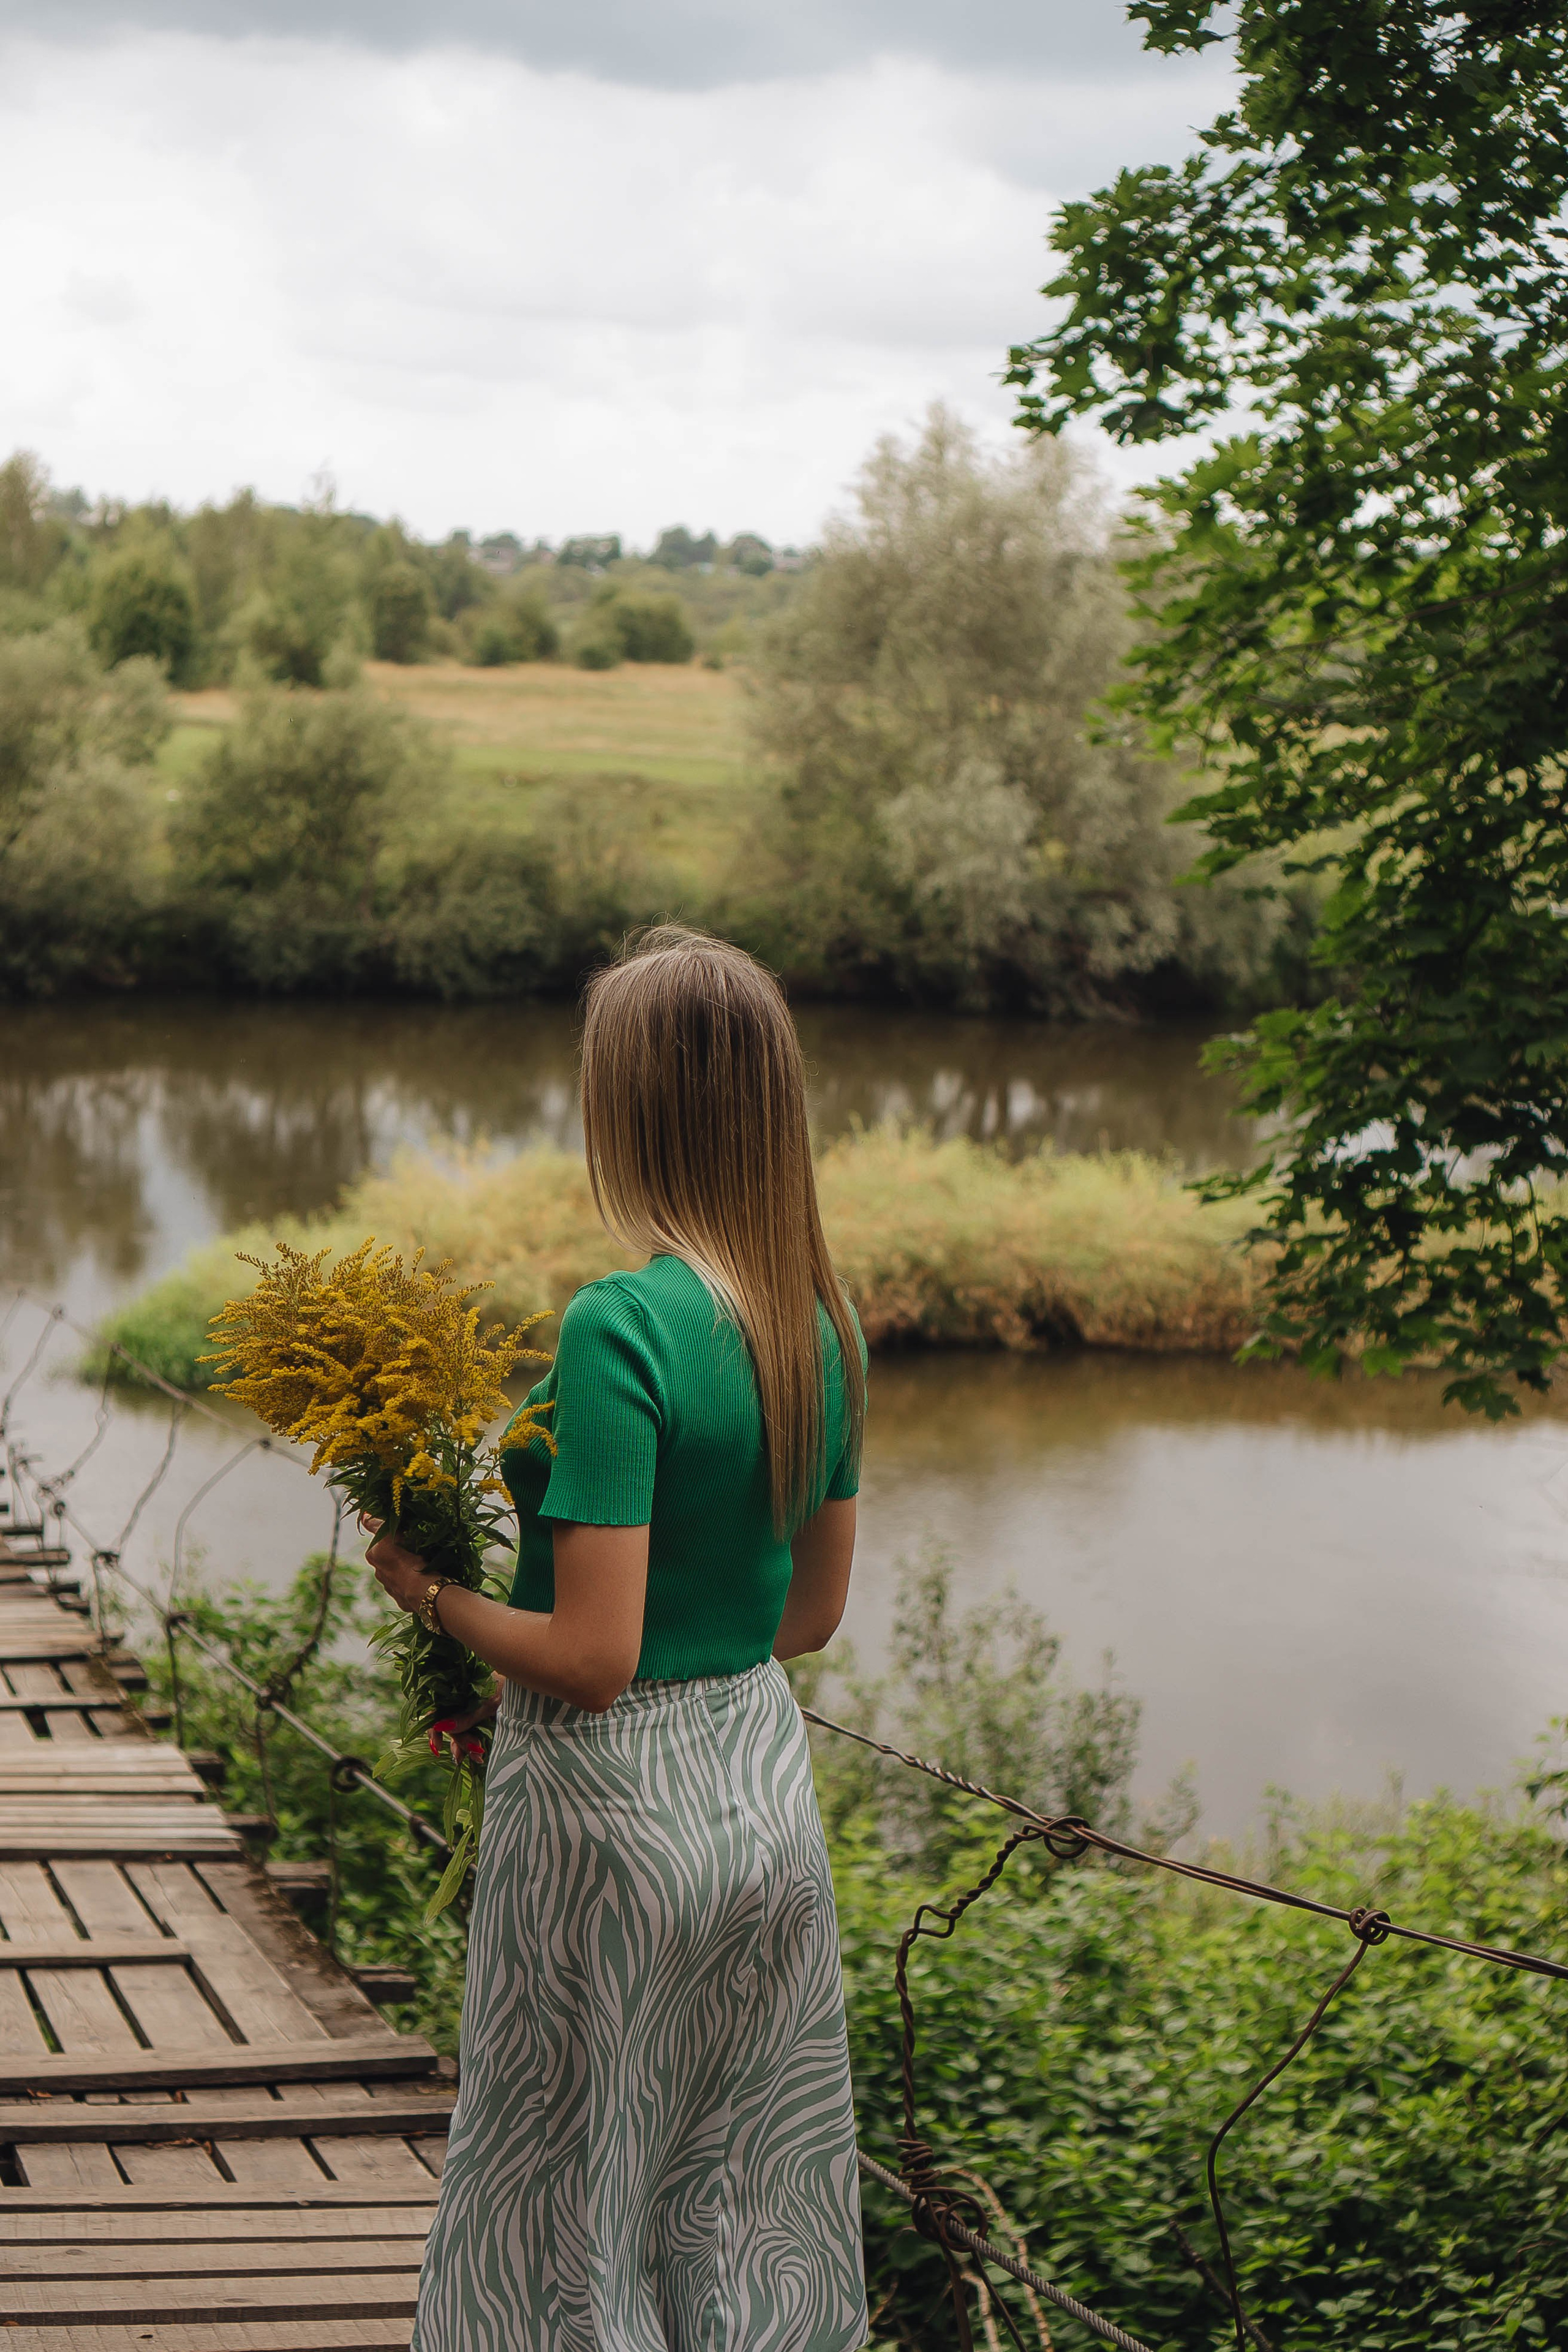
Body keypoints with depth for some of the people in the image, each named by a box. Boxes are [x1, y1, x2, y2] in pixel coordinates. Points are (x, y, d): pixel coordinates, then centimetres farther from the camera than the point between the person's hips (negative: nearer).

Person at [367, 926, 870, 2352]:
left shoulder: (621, 1329, -22)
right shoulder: (824, 1322, 1)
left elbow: (591, 1659, -23)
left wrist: (433, 1593, -8)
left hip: (615, 1805, -7)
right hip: (765, 1770, 7)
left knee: (573, 2204, 10)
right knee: (749, 2208, 19)